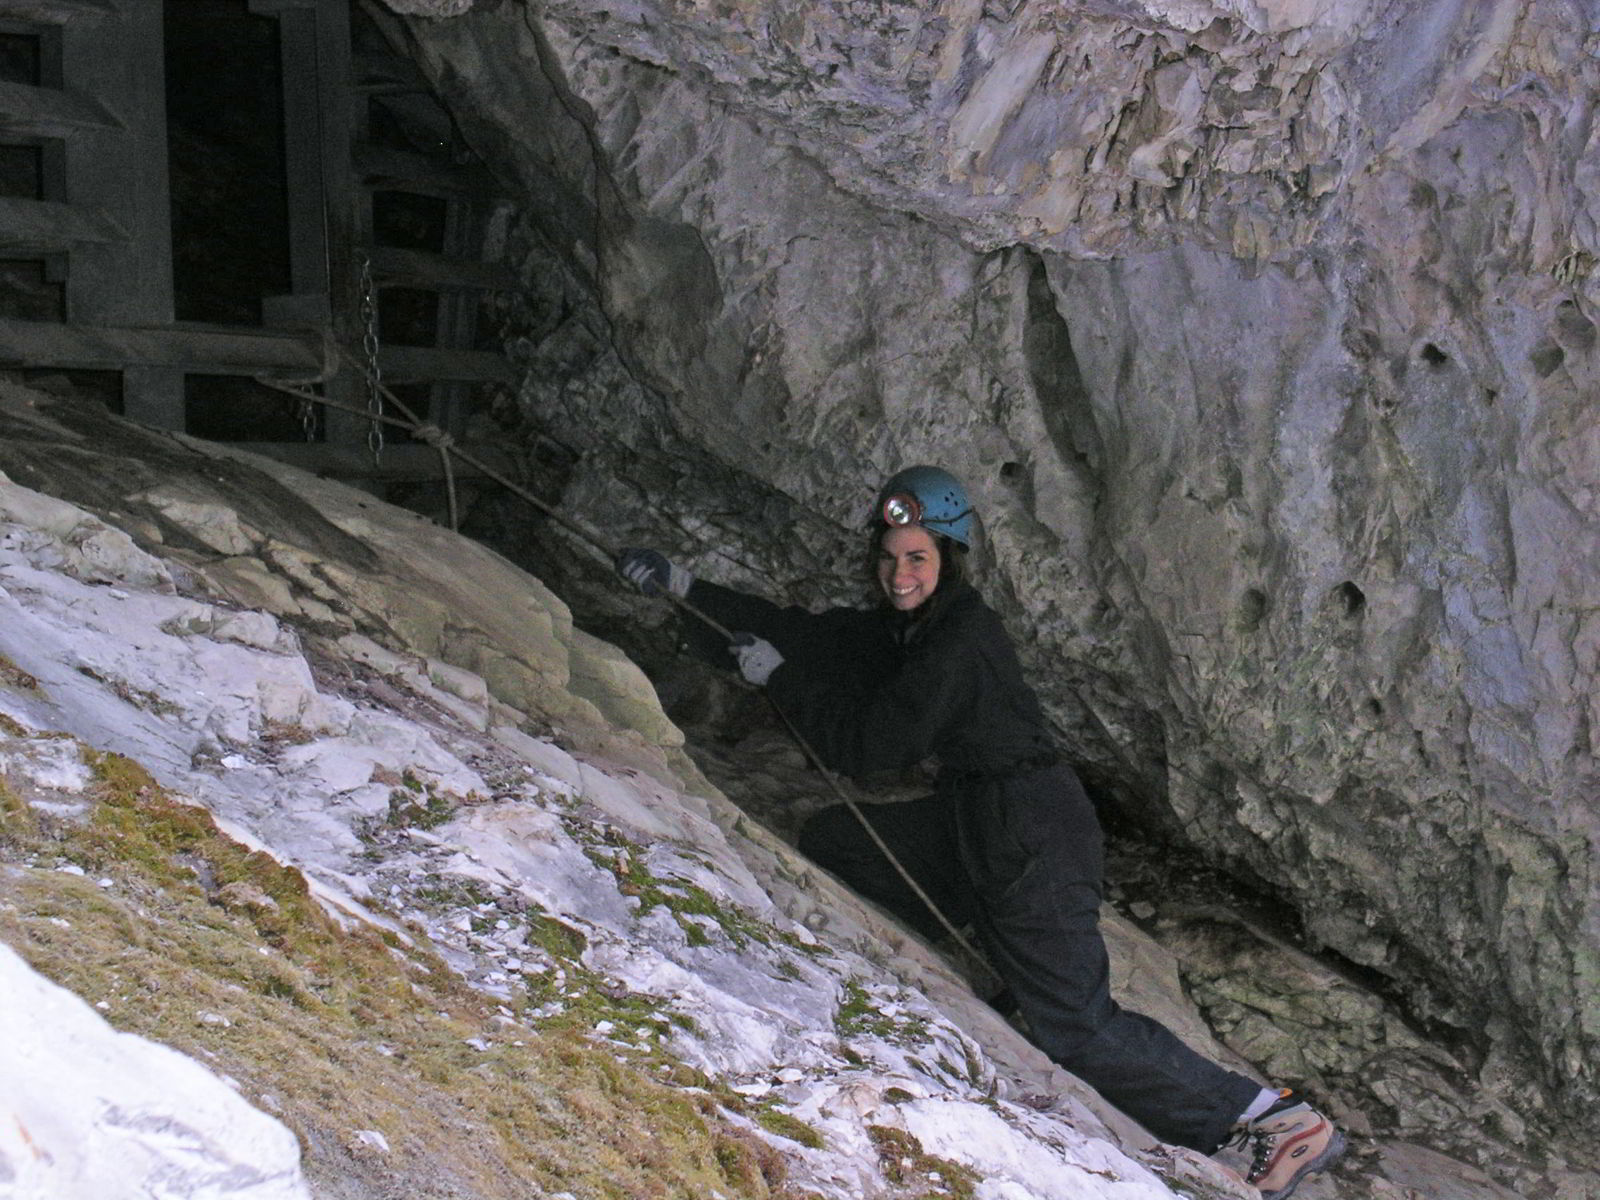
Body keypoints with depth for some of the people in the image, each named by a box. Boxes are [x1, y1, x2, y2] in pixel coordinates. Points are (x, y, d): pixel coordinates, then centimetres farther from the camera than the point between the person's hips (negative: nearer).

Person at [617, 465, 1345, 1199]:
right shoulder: (903, 627, 10)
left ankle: (1276, 1120, -3)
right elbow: (808, 637, 17)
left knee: (1078, 1031, -11)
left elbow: (864, 746, -16)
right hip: (972, 821, 9)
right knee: (832, 840, 11)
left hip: (1032, 835, -9)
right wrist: (687, 589, 19)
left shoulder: (962, 641, -18)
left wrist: (776, 675, -6)